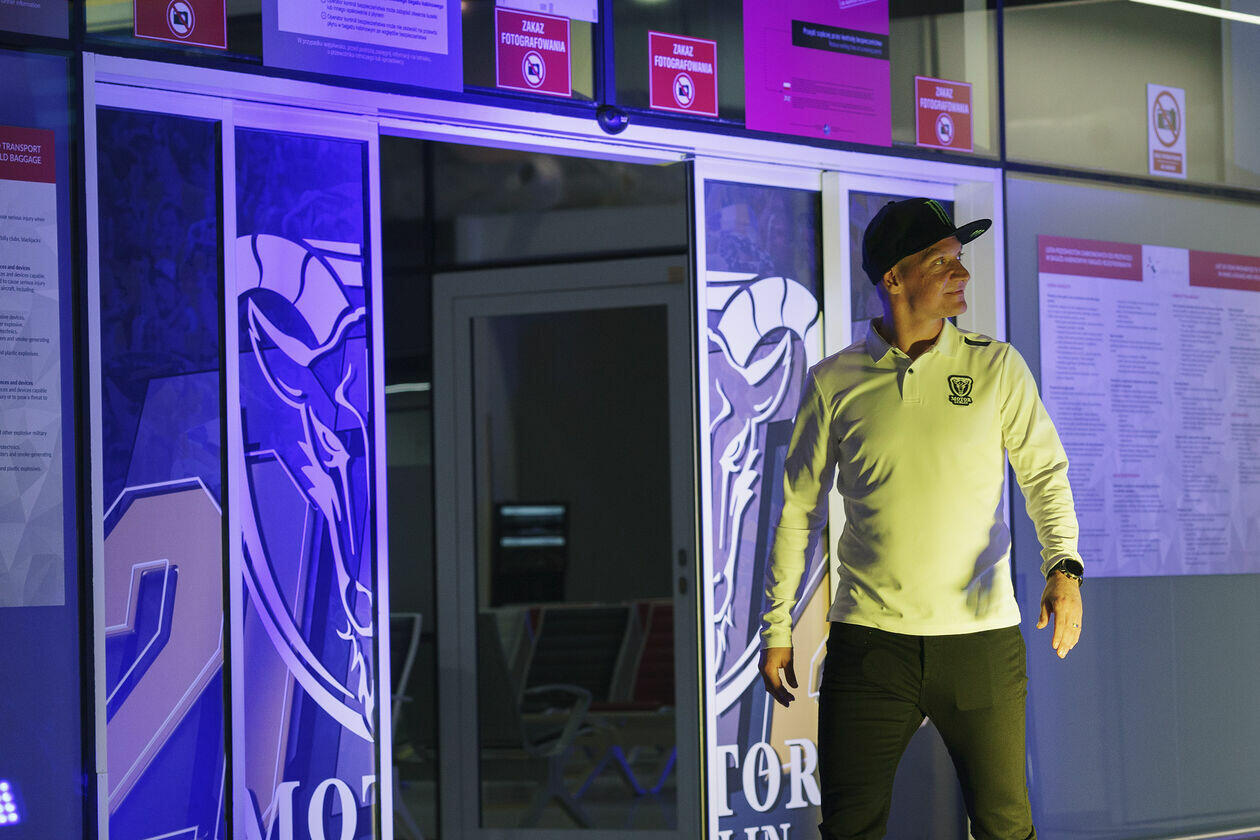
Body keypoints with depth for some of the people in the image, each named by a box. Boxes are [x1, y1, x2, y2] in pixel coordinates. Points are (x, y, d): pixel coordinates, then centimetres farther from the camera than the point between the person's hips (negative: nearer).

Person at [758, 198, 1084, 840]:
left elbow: (1044, 470, 5)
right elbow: (798, 509, 10)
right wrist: (776, 629, 9)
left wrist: (1063, 568, -14)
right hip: (870, 638, 0)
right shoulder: (833, 383, 3)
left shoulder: (997, 369, 4)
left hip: (981, 636, 0)